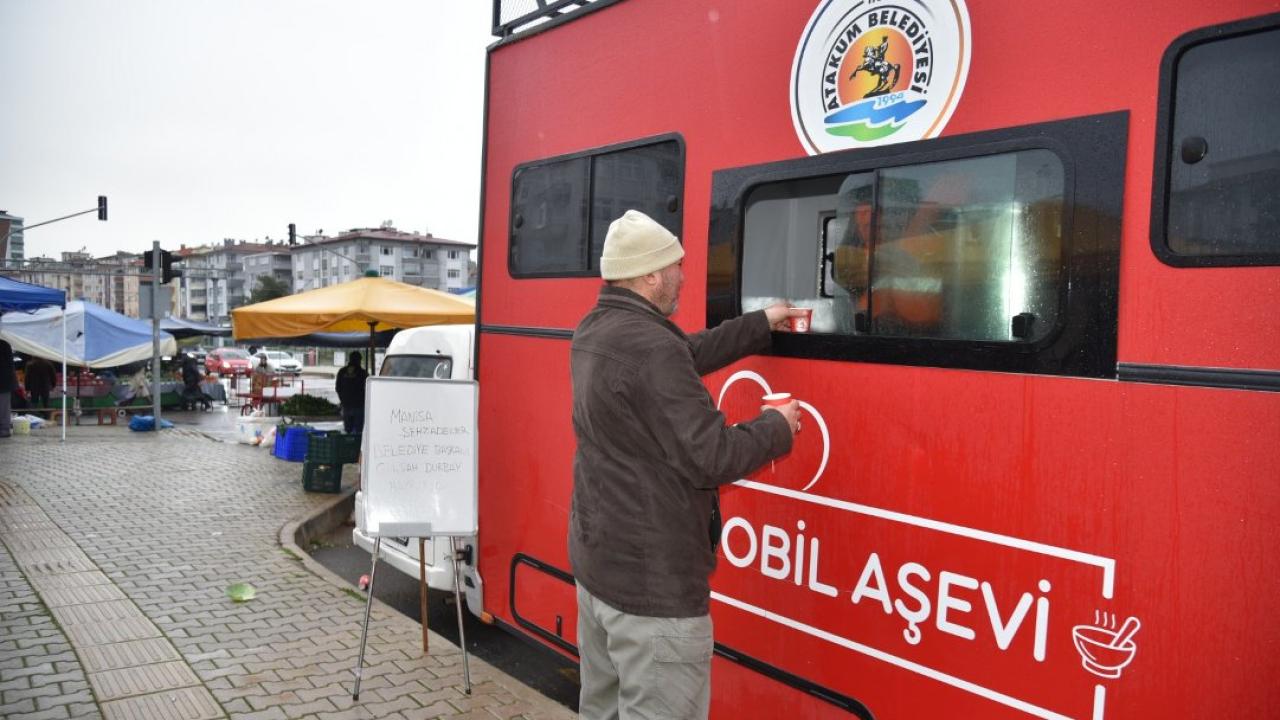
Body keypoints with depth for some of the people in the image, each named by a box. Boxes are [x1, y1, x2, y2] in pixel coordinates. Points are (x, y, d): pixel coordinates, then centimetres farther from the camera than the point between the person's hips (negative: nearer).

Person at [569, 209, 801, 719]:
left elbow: (687, 354, 18)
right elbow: (711, 459, -23)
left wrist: (761, 325, 25)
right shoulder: (649, 345, -24)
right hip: (652, 582, -10)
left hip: (596, 560, 10)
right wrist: (777, 426, -6)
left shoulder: (594, 332, 5)